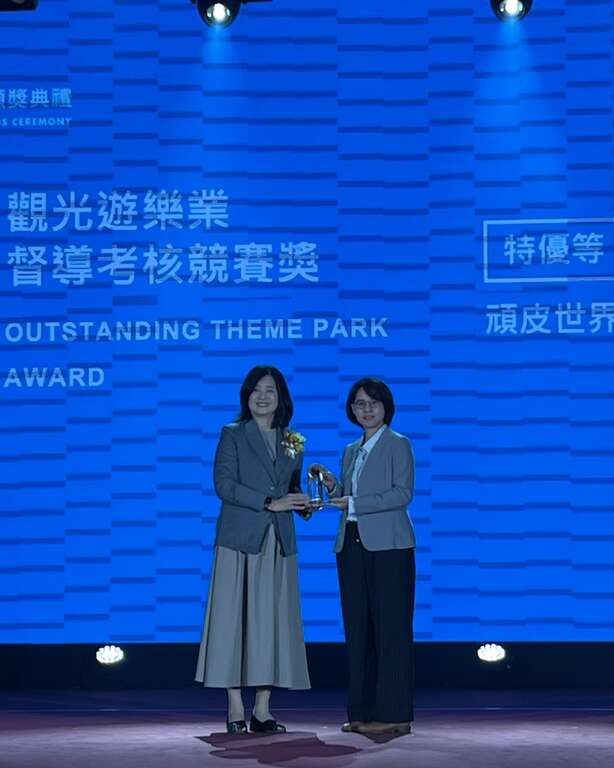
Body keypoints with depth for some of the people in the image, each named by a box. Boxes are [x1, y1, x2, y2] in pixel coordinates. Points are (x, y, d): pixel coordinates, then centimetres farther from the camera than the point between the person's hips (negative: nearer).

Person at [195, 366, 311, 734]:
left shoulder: (292, 441, 13)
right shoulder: (233, 435, 0)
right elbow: (224, 485, -10)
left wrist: (303, 503, -3)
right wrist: (269, 503, -17)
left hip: (278, 543, 4)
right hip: (240, 540, -4)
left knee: (273, 621, 2)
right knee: (235, 618, -3)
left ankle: (263, 710, 7)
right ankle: (236, 709, 1)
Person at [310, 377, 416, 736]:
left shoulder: (398, 445, -1)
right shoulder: (351, 451, 19)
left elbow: (403, 493, -13)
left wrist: (354, 503, -15)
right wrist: (333, 484, 2)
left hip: (388, 547, -7)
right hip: (352, 546, 7)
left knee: (391, 629, -5)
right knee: (358, 629, 6)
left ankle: (394, 713, -4)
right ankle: (363, 711, 11)